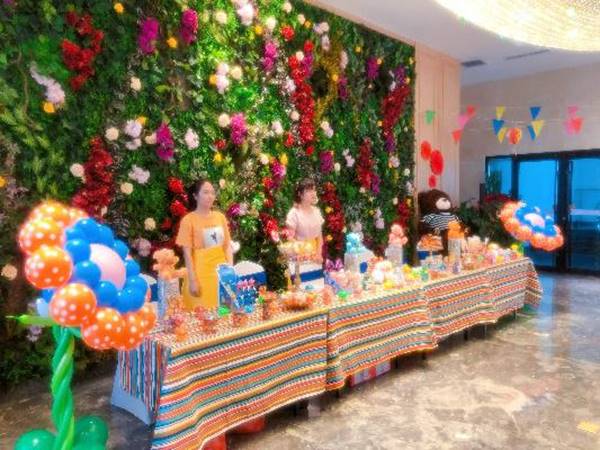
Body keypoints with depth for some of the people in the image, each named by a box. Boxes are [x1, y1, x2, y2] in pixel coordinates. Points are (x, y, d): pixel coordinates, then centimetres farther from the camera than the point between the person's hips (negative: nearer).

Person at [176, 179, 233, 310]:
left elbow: (228, 246, 9)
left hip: (222, 272, 4)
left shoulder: (220, 217, 6)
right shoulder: (188, 220, -7)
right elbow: (187, 253, -9)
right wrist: (192, 280, -12)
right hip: (201, 275, -4)